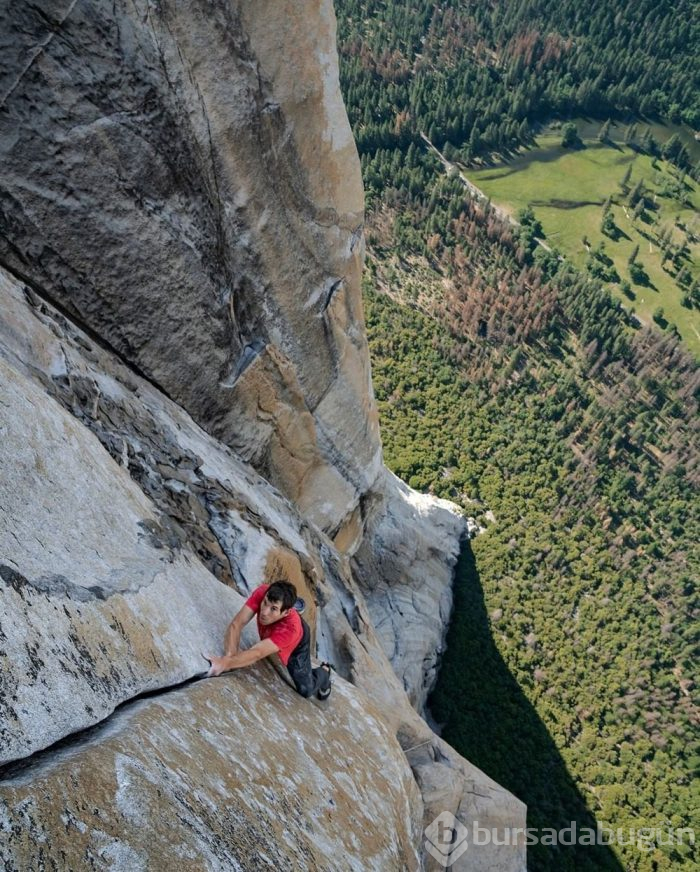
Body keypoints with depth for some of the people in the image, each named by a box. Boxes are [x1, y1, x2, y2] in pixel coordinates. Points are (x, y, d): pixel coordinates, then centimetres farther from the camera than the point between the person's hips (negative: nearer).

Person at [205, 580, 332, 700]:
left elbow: (257, 653, -54)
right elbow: (237, 624, -41)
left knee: (305, 690, 2)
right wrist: (229, 655, -56)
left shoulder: (291, 628, -49)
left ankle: (324, 671, 35)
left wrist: (224, 663, -67)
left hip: (296, 642, -3)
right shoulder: (262, 593, -42)